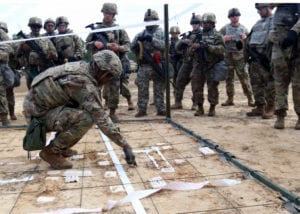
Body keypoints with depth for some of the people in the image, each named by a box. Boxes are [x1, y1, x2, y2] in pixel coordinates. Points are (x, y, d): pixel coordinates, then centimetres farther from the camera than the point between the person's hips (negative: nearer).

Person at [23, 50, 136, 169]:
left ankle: (61, 147, 18)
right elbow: (101, 118, -26)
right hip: (39, 114, -10)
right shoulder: (84, 83, -25)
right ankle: (51, 151, -7)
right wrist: (125, 145, -21)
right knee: (86, 118, -25)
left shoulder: (82, 67, 2)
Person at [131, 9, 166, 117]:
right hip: (144, 66, 2)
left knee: (159, 90, 5)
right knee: (142, 89, 1)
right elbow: (132, 47, 8)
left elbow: (165, 45, -11)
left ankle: (161, 109, 11)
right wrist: (138, 40, -12)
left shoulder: (161, 33, 5)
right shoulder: (140, 34, 13)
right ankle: (142, 110, 8)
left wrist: (152, 39, -20)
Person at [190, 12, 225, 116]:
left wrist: (208, 46, -23)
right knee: (196, 87, 3)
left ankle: (212, 108, 12)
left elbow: (221, 49, -13)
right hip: (198, 66, 4)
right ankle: (200, 108, 14)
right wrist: (193, 47, -6)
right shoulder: (198, 35, 16)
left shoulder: (217, 35, 2)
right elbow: (190, 52, 16)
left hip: (211, 66, -4)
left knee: (212, 88, 1)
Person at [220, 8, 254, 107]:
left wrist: (245, 38, -10)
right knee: (229, 78, 6)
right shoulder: (225, 28, 6)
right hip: (228, 56, 1)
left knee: (244, 78, -3)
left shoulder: (244, 28, 8)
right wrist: (224, 38, -11)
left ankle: (250, 98, 1)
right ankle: (230, 99, 14)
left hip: (240, 57, -1)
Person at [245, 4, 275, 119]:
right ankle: (260, 107, 15)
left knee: (270, 84, -5)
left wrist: (267, 56, -21)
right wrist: (247, 54, 16)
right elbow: (250, 39, 25)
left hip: (265, 57, -8)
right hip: (254, 57, 8)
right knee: (256, 83, 8)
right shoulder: (258, 23, 24)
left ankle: (270, 108, 1)